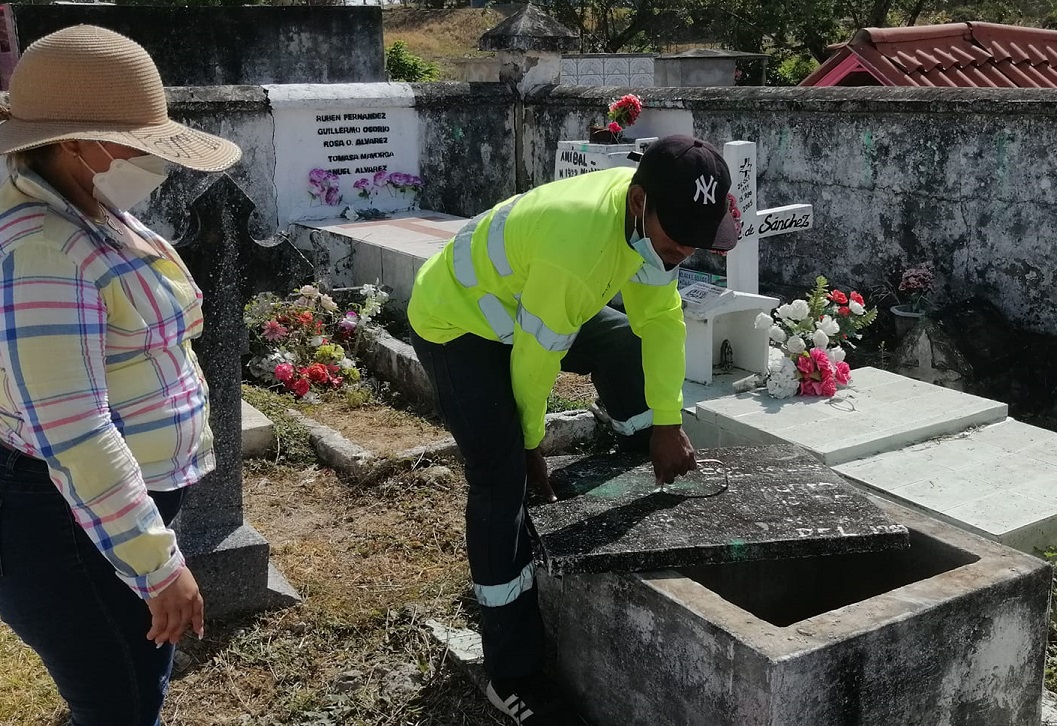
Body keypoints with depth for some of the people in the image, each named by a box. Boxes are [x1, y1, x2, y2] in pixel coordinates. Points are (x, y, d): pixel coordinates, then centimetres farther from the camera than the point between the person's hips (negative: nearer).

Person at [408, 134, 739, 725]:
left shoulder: (651, 216, -15)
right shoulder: (576, 249, -40)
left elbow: (660, 319, -6)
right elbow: (534, 363, -27)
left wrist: (667, 424, -8)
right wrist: (531, 443, -11)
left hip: (522, 301, 8)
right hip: (454, 320, -8)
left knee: (630, 347, 10)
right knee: (503, 481, -15)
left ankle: (662, 496, 30)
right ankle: (513, 677, -5)